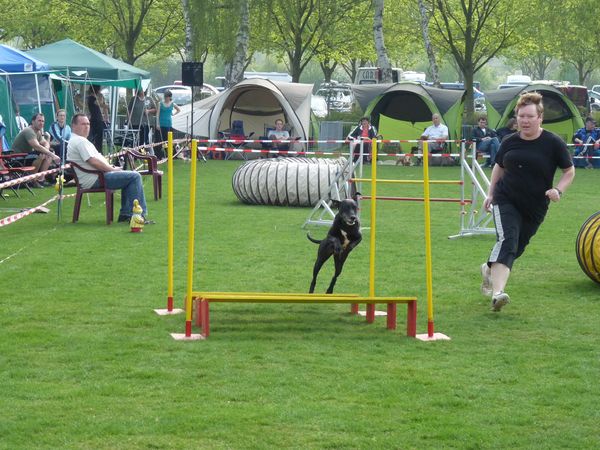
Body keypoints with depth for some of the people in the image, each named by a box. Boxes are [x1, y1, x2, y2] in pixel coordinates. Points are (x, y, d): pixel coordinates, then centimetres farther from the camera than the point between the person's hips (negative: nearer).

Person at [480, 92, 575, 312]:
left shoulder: (553, 143, -7)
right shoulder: (509, 142, 1)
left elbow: (569, 171, 2)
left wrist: (558, 190, -14)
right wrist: (491, 193, 15)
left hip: (535, 208, 1)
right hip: (506, 201, 0)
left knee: (516, 249, 10)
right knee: (507, 240, -22)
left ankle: (490, 269, 42)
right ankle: (497, 292, -33)